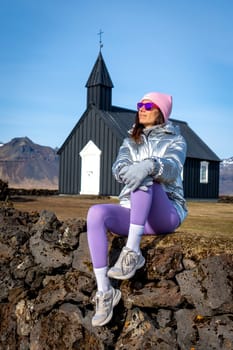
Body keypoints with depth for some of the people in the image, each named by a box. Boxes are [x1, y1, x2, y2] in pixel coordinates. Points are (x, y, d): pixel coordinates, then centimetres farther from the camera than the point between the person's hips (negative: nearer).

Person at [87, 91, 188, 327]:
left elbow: (172, 170, -17)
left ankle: (132, 251, -36)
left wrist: (151, 166, -41)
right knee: (96, 213, -27)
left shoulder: (175, 140, 6)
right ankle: (104, 291, -26)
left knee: (144, 175, -32)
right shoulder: (130, 141, 18)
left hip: (166, 214, -3)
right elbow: (118, 170, -4)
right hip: (132, 212, 4)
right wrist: (134, 170, -28)